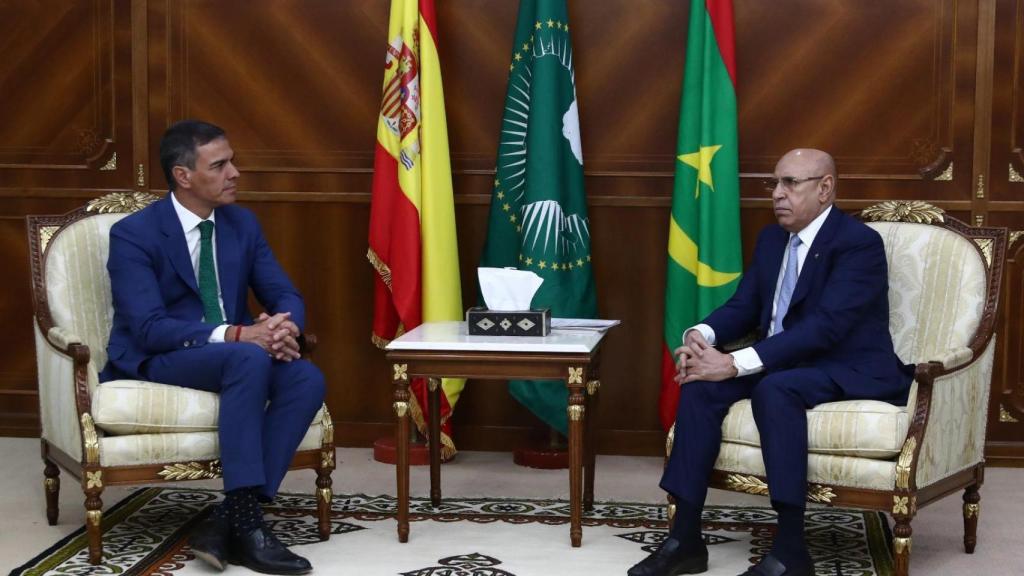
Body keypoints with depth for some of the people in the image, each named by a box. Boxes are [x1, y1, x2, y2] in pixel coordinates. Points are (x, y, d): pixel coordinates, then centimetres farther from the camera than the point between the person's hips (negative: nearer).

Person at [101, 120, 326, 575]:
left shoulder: (243, 223, 6)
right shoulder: (133, 234, -12)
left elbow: (284, 295, 6)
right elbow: (149, 329, -22)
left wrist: (285, 326, -20)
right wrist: (236, 334, -33)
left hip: (234, 357, 6)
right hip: (154, 361, -6)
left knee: (308, 379, -25)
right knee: (249, 359, -36)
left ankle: (228, 520, -27)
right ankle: (246, 522, -34)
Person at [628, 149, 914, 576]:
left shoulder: (860, 243, -16)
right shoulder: (772, 239, 10)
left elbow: (824, 326, -27)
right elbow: (743, 307, 11)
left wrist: (737, 363, -32)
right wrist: (701, 334, -14)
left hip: (851, 370, -7)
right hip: (783, 362, 7)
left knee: (774, 388, -36)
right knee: (701, 385, -17)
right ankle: (685, 537, -17)